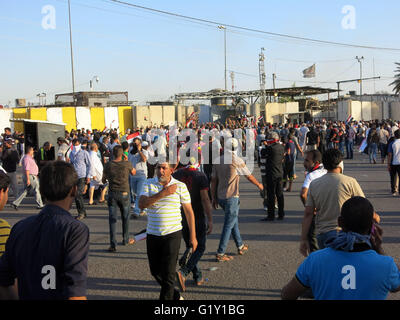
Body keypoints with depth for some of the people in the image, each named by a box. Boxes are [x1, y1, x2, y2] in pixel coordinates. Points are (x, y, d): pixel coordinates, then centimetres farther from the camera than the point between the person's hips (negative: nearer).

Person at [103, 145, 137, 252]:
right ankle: (126, 239, 30)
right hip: (124, 193, 0)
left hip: (112, 194, 0)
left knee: (112, 219, 2)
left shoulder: (108, 165, -5)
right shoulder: (127, 164, -7)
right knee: (125, 217, 18)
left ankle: (113, 244, -3)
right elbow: (134, 172, 14)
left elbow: (103, 180, 5)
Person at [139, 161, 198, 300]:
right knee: (155, 271, 16)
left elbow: (189, 211, 1)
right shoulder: (149, 184, 1)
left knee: (168, 273, -4)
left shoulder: (180, 186, -3)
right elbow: (142, 204, -14)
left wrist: (193, 236, -1)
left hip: (172, 234, -3)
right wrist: (162, 194, -24)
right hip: (152, 235, 4)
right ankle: (175, 295, 37)